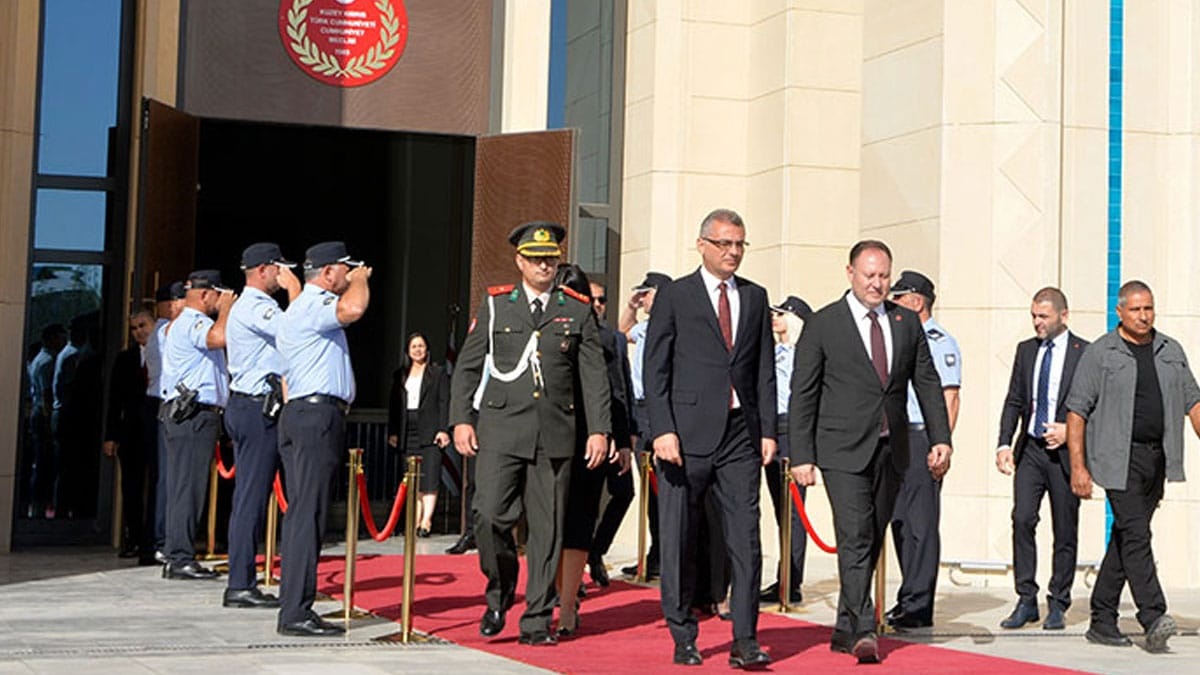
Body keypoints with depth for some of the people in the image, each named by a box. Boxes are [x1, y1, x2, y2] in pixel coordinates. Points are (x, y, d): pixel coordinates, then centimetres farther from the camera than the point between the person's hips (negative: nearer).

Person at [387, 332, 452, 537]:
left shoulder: (438, 373, 6)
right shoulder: (400, 375, 16)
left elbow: (444, 403, 0)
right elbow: (394, 404, 15)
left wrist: (443, 430, -9)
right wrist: (392, 431, 7)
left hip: (429, 432, -4)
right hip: (408, 432, 4)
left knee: (430, 479, -10)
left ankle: (426, 521, -14)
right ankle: (416, 520, 8)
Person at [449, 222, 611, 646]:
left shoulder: (577, 312, 10)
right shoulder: (494, 306, 9)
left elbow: (593, 377, 9)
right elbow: (467, 367, 9)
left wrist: (599, 430, 1)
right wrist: (461, 419, -1)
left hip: (555, 435, 1)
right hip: (501, 430, -1)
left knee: (547, 528, 2)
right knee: (490, 516, -12)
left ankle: (537, 620, 11)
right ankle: (499, 594, 15)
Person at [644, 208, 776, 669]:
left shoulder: (755, 298, 14)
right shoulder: (674, 297, 3)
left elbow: (765, 370, 14)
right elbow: (655, 370, -1)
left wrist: (768, 430, 6)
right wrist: (662, 431, -11)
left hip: (741, 436, 3)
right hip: (687, 435, -3)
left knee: (746, 540, -2)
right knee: (678, 542, 3)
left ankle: (745, 642, 2)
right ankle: (683, 638, 14)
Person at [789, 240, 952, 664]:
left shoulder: (906, 322, 10)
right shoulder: (822, 326, -2)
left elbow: (927, 383, 11)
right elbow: (803, 395, -2)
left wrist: (940, 438, 0)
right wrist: (802, 455, -8)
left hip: (891, 452, 4)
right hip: (844, 452, -4)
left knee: (872, 541, 9)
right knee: (854, 538, -14)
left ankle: (845, 630, 20)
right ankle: (864, 631, -17)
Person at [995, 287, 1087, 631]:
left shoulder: (1086, 353, -3)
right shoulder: (1026, 350, 11)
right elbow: (1014, 400, 11)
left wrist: (1070, 431, -13)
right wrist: (1004, 444, 0)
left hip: (1066, 451, -3)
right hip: (1030, 448, 3)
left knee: (1065, 531, 3)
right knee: (1022, 520, -7)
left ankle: (1057, 605, 13)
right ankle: (1026, 601, 0)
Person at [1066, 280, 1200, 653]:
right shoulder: (1099, 353, -2)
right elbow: (1076, 411, -4)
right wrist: (1078, 467, -10)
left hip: (1156, 459, 5)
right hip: (1119, 458, -5)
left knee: (1125, 538, 8)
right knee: (1135, 534, -14)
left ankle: (1102, 620, 14)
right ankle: (1153, 619, -18)